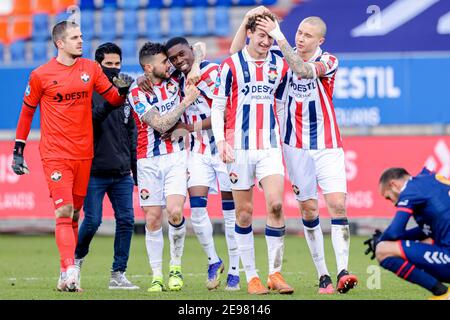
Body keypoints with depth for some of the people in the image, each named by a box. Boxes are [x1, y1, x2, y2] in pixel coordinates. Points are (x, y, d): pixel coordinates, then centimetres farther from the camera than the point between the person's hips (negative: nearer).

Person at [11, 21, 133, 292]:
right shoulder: (41, 75, -2)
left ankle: (68, 275, 16)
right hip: (55, 155, -4)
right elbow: (27, 111, 8)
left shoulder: (91, 69, 6)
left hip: (83, 154, 4)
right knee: (64, 211, -14)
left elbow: (113, 99, 13)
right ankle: (69, 273, -22)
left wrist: (123, 89, -10)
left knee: (74, 214, 9)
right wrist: (18, 151, 8)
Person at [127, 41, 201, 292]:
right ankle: (157, 275, 11)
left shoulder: (174, 82, 4)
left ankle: (176, 266, 3)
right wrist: (186, 101, -14)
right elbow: (160, 124, -16)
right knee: (153, 219, -1)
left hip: (175, 156, 2)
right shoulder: (137, 93, -8)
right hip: (149, 161, -2)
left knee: (175, 212, -16)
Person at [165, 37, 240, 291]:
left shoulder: (212, 72, -13)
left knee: (231, 211, 1)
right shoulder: (180, 82, 10)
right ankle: (214, 261, 15)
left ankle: (234, 272, 8)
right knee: (197, 208, -5)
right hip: (199, 151, 6)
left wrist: (193, 127, -16)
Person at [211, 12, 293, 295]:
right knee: (244, 213, 1)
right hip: (239, 146, -2)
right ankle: (251, 276, 9)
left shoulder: (280, 66, 8)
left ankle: (275, 273, -5)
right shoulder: (231, 65, -1)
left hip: (270, 146, 2)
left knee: (275, 205, -13)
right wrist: (220, 141, -10)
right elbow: (217, 105, 1)